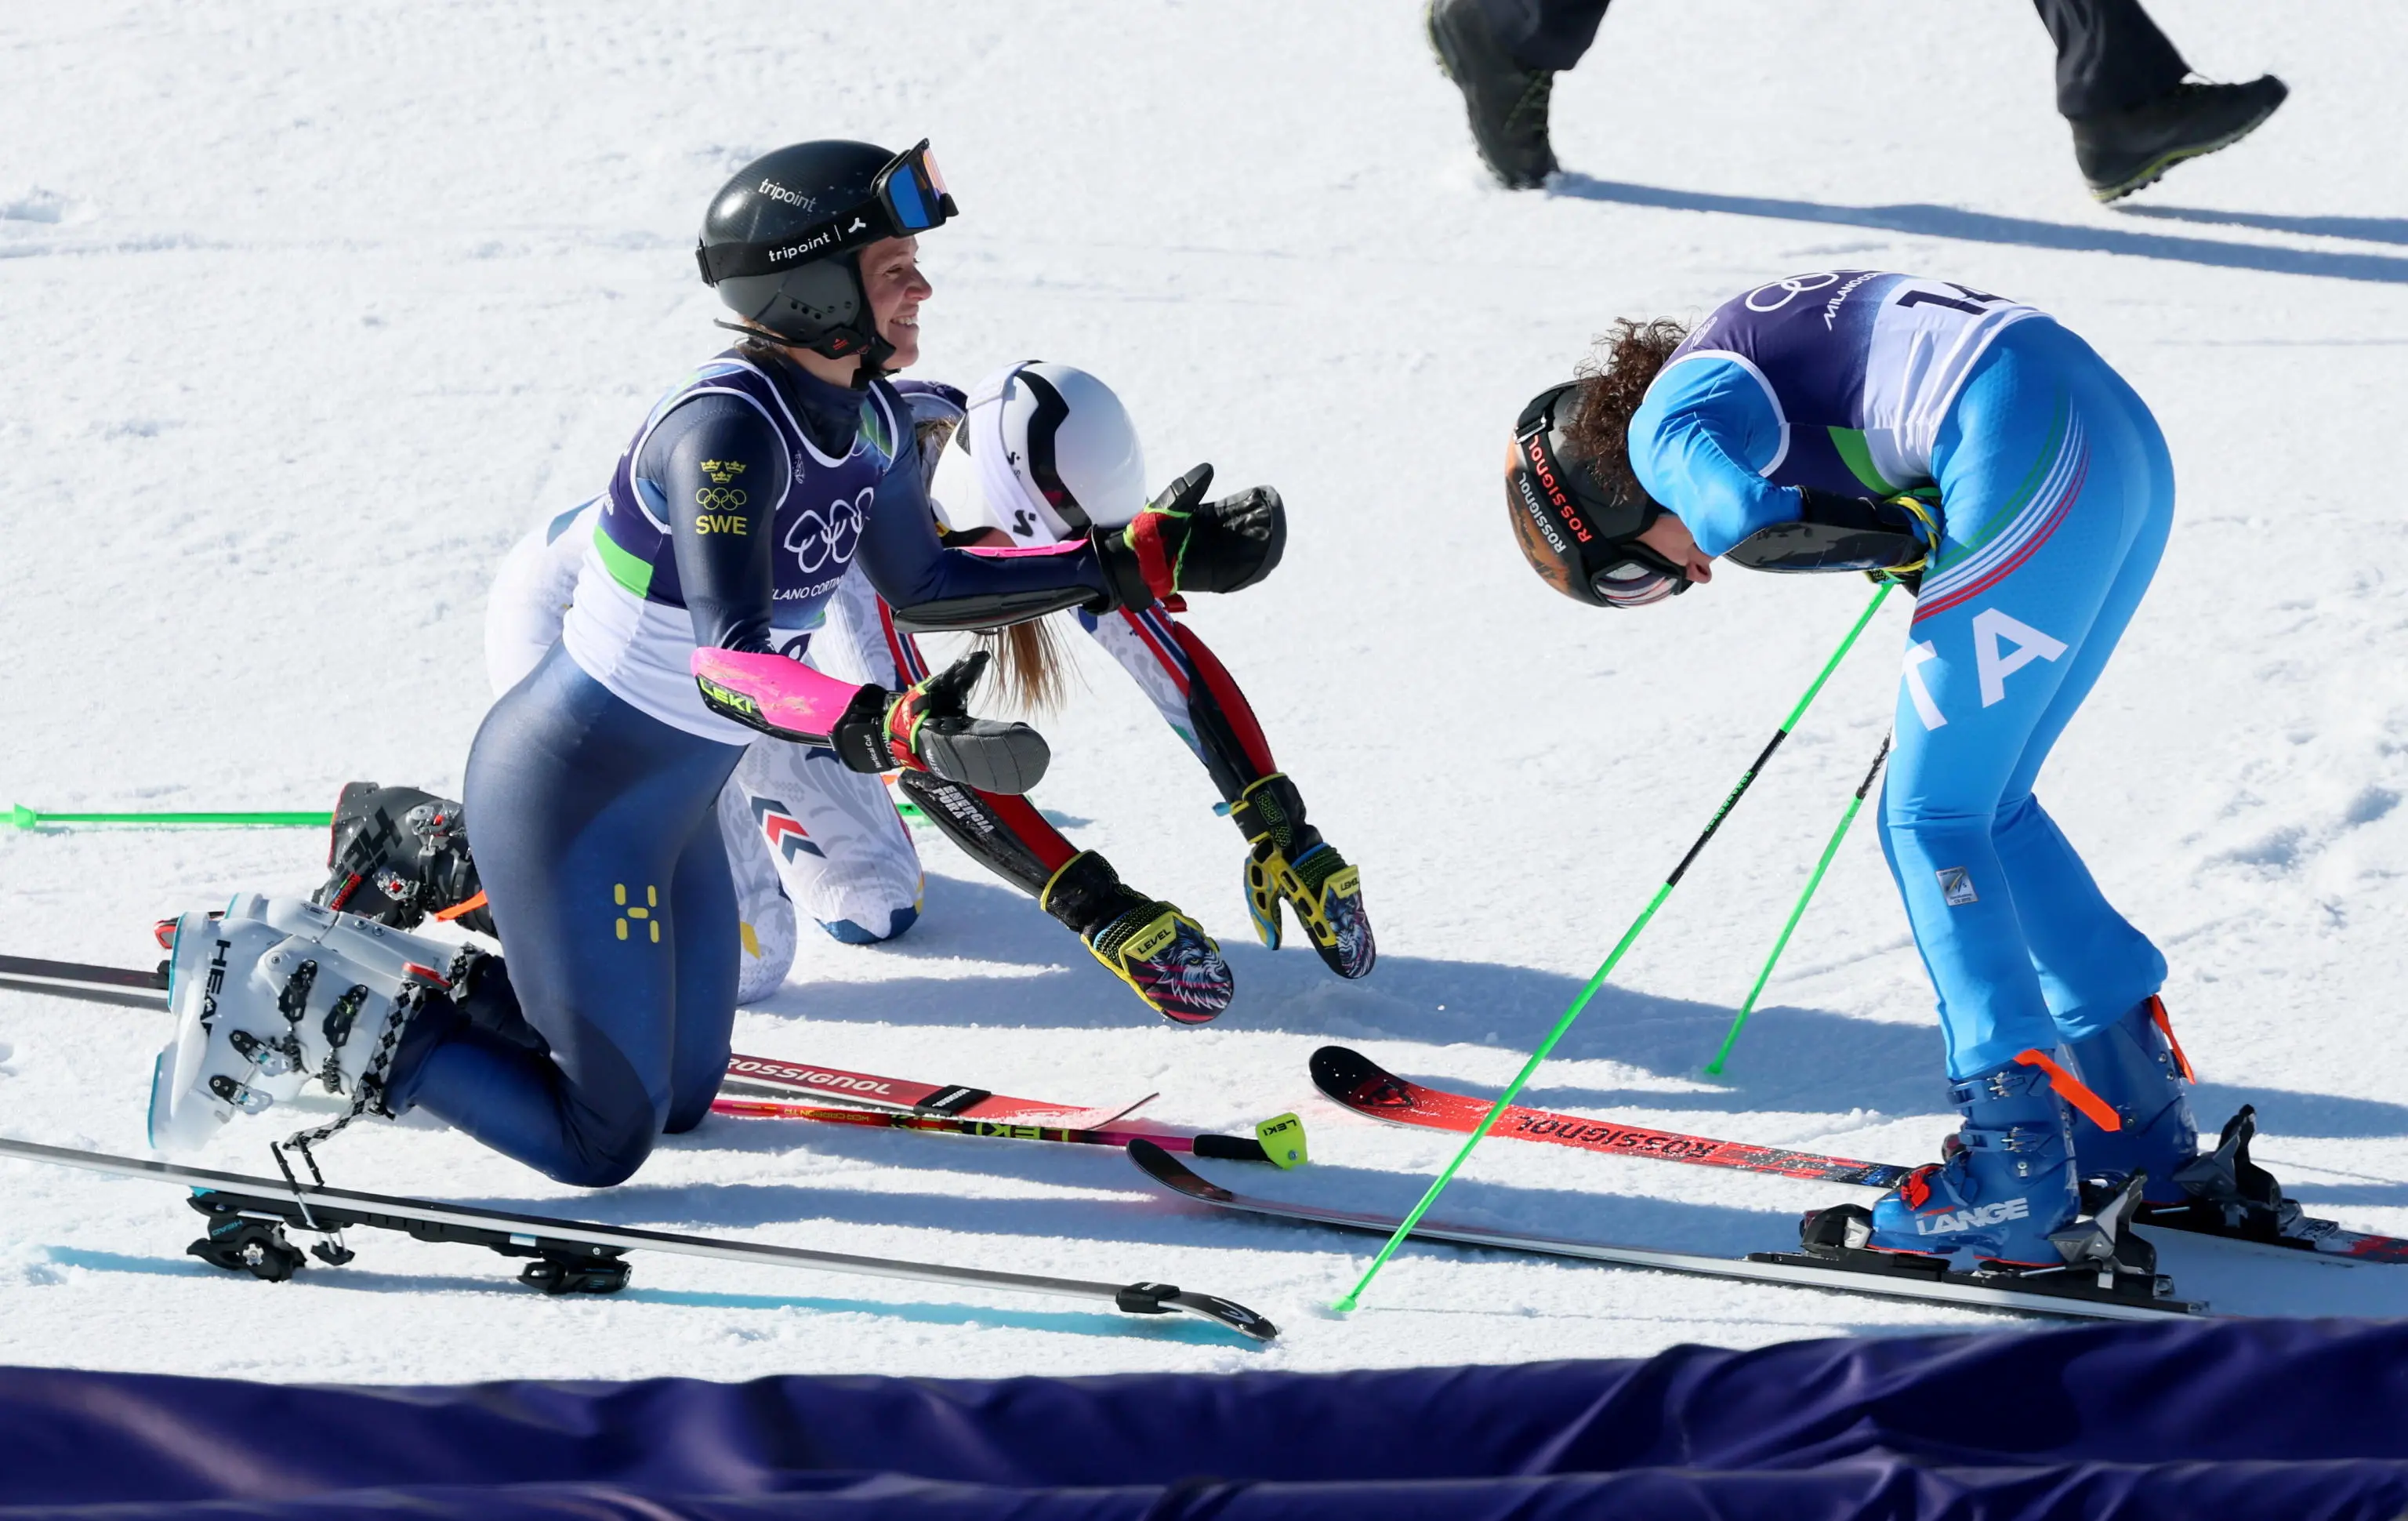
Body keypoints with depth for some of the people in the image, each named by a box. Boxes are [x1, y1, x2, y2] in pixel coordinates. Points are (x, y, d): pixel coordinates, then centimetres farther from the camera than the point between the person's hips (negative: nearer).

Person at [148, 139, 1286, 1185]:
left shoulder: (864, 415, -2)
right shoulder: (725, 431, -30)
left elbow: (921, 583, 13)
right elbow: (729, 661, -40)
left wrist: (1140, 562, 8)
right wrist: (894, 730, -56)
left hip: (669, 802, 9)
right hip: (570, 805, -9)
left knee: (683, 1094, 20)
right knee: (599, 1142, -1)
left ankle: (361, 972, 24)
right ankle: (286, 1013, 5)